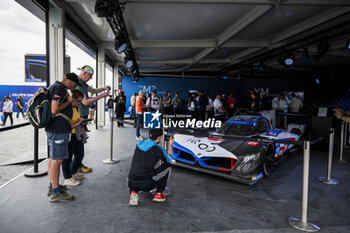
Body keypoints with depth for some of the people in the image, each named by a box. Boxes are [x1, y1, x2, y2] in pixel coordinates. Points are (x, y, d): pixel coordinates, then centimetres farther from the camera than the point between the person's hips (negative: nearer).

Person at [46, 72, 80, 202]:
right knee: (57, 160, -6)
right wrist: (69, 101, -12)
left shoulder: (54, 87, 18)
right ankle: (55, 193, 1)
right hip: (58, 130, -11)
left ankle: (52, 186, 30)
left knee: (53, 158, 18)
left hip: (53, 128, 11)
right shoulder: (59, 88, -16)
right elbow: (54, 110, -24)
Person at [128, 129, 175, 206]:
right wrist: (170, 145, 26)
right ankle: (158, 194, 14)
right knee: (167, 167, 14)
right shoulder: (157, 149, -7)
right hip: (146, 184, -4)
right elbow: (169, 160, 13)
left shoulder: (138, 145, 10)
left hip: (132, 183, 5)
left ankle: (133, 192, 10)